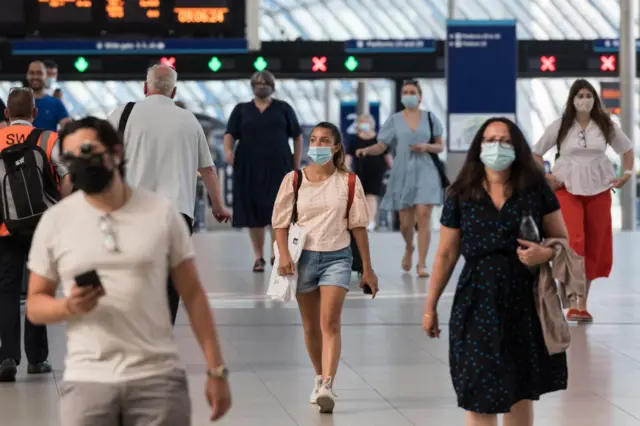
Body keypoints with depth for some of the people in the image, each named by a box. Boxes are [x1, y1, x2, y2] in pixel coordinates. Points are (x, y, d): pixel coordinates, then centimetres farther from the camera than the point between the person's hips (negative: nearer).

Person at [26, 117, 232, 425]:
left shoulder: (161, 213, 3)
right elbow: (35, 305, 8)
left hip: (158, 377, 0)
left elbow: (192, 294, 5)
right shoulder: (54, 221, 4)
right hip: (87, 381, 0)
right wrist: (68, 306, -15)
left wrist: (216, 369, -1)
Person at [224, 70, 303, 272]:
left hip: (278, 167, -1)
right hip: (249, 168, 1)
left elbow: (297, 136, 10)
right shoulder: (241, 110, 11)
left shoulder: (283, 108, 9)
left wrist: (296, 164, 4)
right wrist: (228, 150, -18)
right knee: (254, 211, 1)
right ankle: (258, 257, 9)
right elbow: (230, 134, 3)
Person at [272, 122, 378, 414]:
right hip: (304, 256, 2)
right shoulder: (293, 180, 1)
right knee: (311, 326, 12)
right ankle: (319, 379, 30)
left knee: (330, 323, -15)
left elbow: (358, 226, 5)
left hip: (337, 257, -2)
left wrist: (367, 269, 6)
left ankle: (327, 387, -23)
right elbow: (281, 223, 2)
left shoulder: (348, 181, 1)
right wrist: (284, 255, -15)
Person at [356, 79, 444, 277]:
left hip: (425, 173, -1)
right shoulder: (395, 120, 4)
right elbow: (381, 146, -3)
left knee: (423, 216, -14)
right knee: (406, 222, 4)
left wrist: (427, 147, -11)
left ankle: (422, 264, -8)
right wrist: (366, 150, -23)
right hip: (403, 173, 1)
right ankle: (409, 248, 39)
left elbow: (440, 147, 9)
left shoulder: (429, 118, 5)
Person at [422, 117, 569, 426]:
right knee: (479, 394, -3)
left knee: (522, 391, 8)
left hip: (526, 300, 1)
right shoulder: (461, 197, 1)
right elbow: (446, 255, 6)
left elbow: (562, 240, 7)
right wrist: (430, 307, 8)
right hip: (478, 303, -1)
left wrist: (545, 253, -17)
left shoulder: (536, 191, 1)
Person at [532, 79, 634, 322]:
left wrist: (627, 173, 3)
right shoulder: (560, 127, -2)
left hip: (599, 190, 3)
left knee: (594, 246, 5)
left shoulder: (606, 126, 4)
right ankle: (573, 303, -14)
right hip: (567, 189, -3)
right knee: (574, 241, -18)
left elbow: (627, 149, 17)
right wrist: (544, 177, -6)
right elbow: (536, 153, 7)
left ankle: (582, 303, 17)